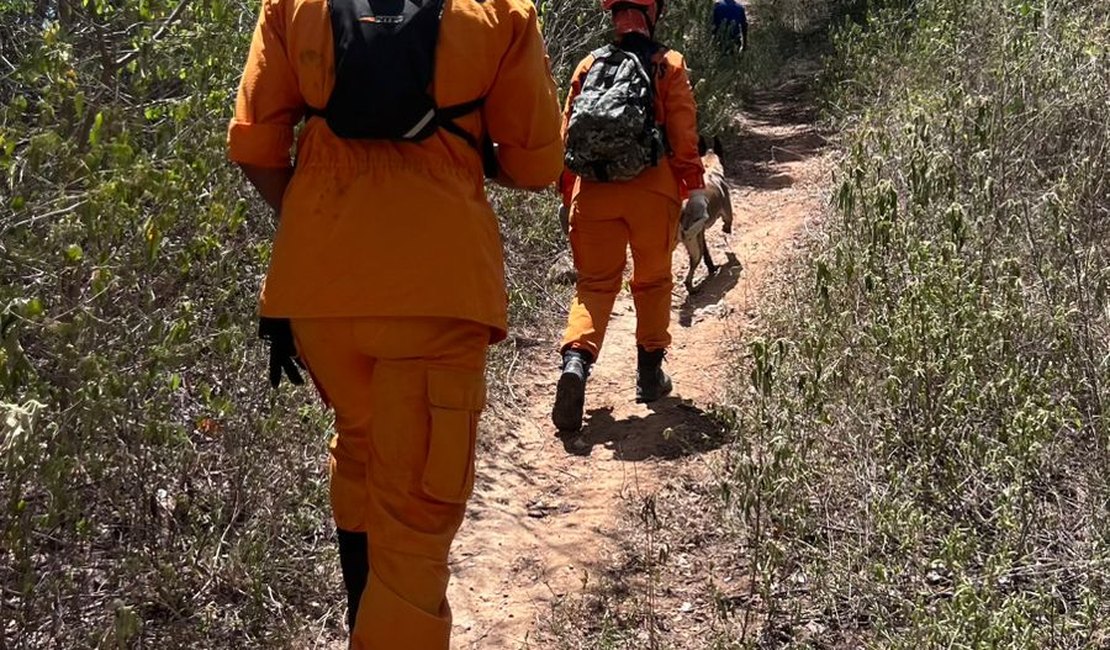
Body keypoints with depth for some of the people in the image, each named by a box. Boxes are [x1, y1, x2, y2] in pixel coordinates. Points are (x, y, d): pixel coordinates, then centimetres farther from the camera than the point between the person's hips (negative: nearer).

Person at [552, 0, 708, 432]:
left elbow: (567, 134, 11)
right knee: (653, 280, 16)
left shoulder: (589, 65, 10)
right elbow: (684, 135, -3)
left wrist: (567, 195, 18)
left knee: (595, 283, 6)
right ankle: (650, 372, 22)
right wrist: (695, 187, 2)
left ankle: (576, 359, -18)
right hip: (651, 189, -2)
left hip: (592, 190, 2)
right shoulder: (668, 65, 2)